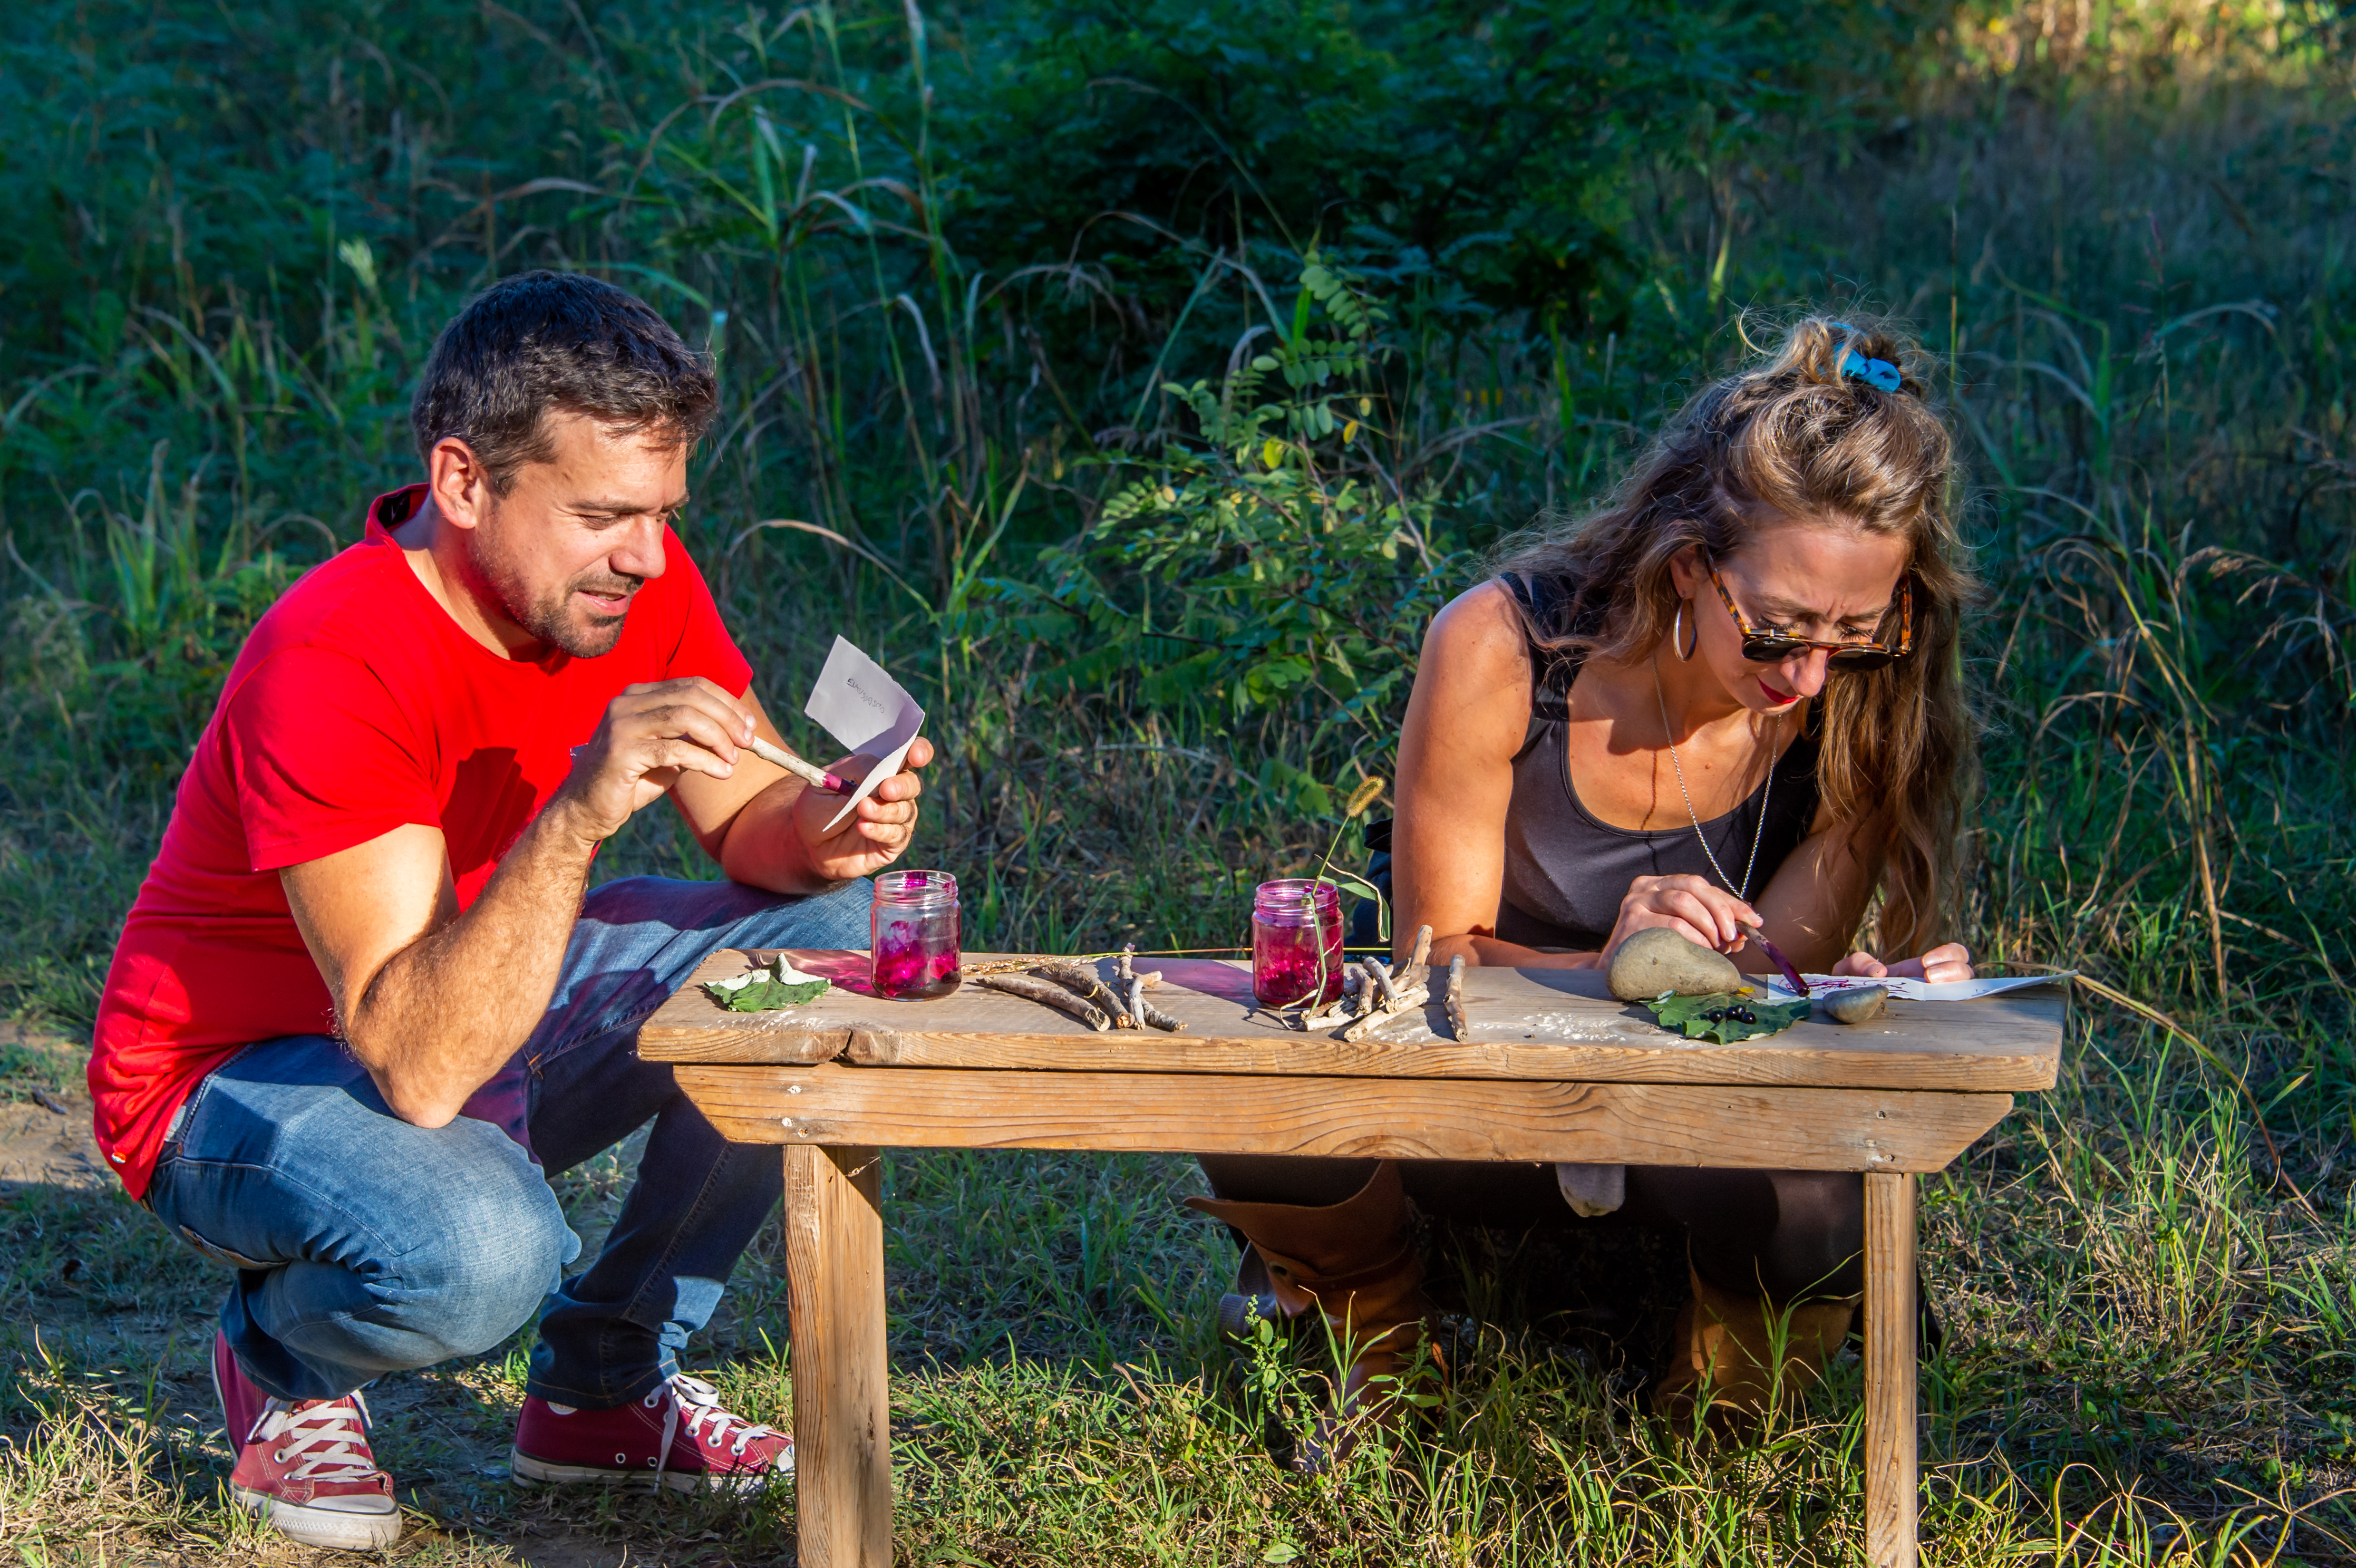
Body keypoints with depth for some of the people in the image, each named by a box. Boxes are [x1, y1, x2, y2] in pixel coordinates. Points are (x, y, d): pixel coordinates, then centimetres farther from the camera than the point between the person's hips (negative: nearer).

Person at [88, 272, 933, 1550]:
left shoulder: (631, 578, -12)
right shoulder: (334, 667, -34)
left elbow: (750, 828, -2)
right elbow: (420, 1070, -38)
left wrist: (824, 832, -27)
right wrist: (578, 814, -49)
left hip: (483, 998, 8)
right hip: (239, 1073, -8)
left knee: (818, 930, -7)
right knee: (480, 1246, -37)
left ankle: (603, 1388, 3)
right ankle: (280, 1366, 1)